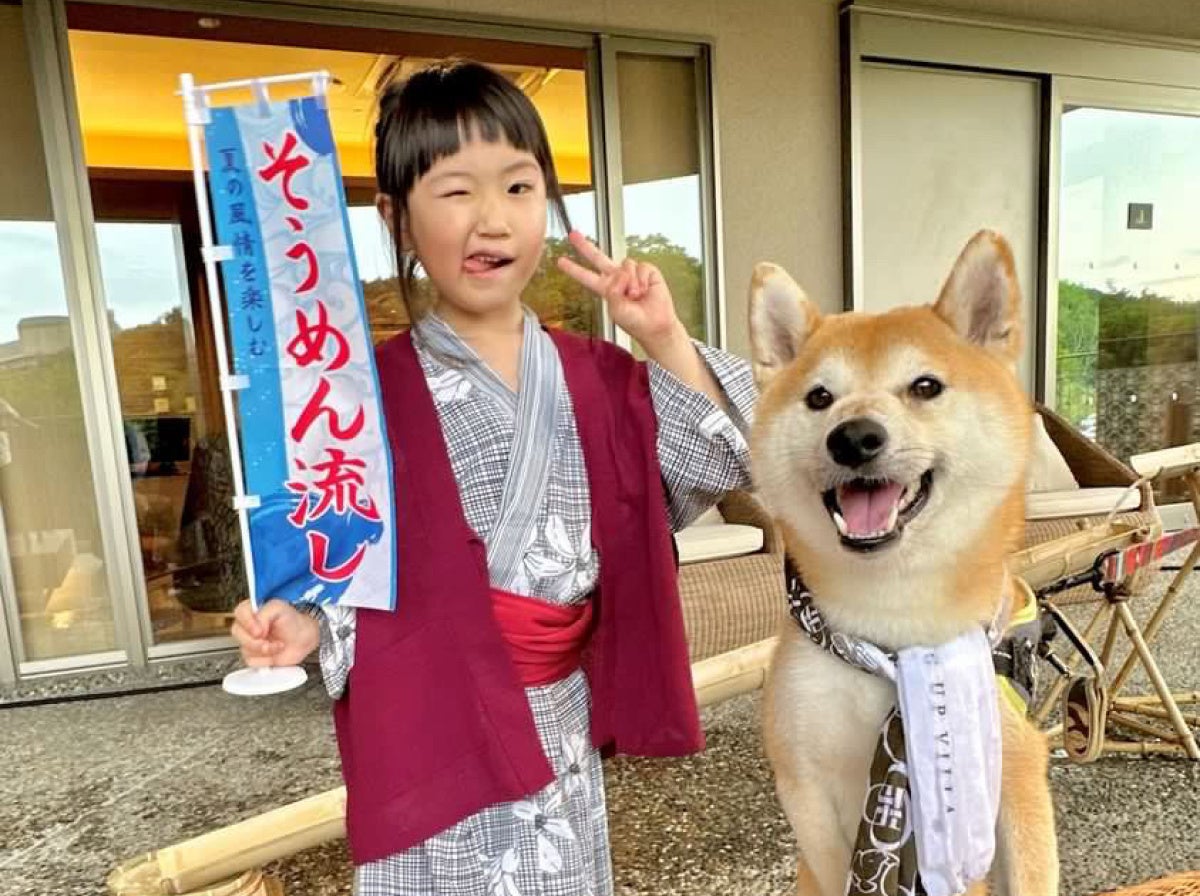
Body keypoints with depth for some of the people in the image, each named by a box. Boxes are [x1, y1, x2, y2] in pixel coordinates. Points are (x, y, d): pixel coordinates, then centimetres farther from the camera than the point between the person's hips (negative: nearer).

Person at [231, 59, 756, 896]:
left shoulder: (596, 375, 0)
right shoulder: (373, 390, -10)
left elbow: (722, 465, -2)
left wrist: (666, 345, -12)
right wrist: (307, 622, -22)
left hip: (563, 720, 4)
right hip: (435, 726, -3)